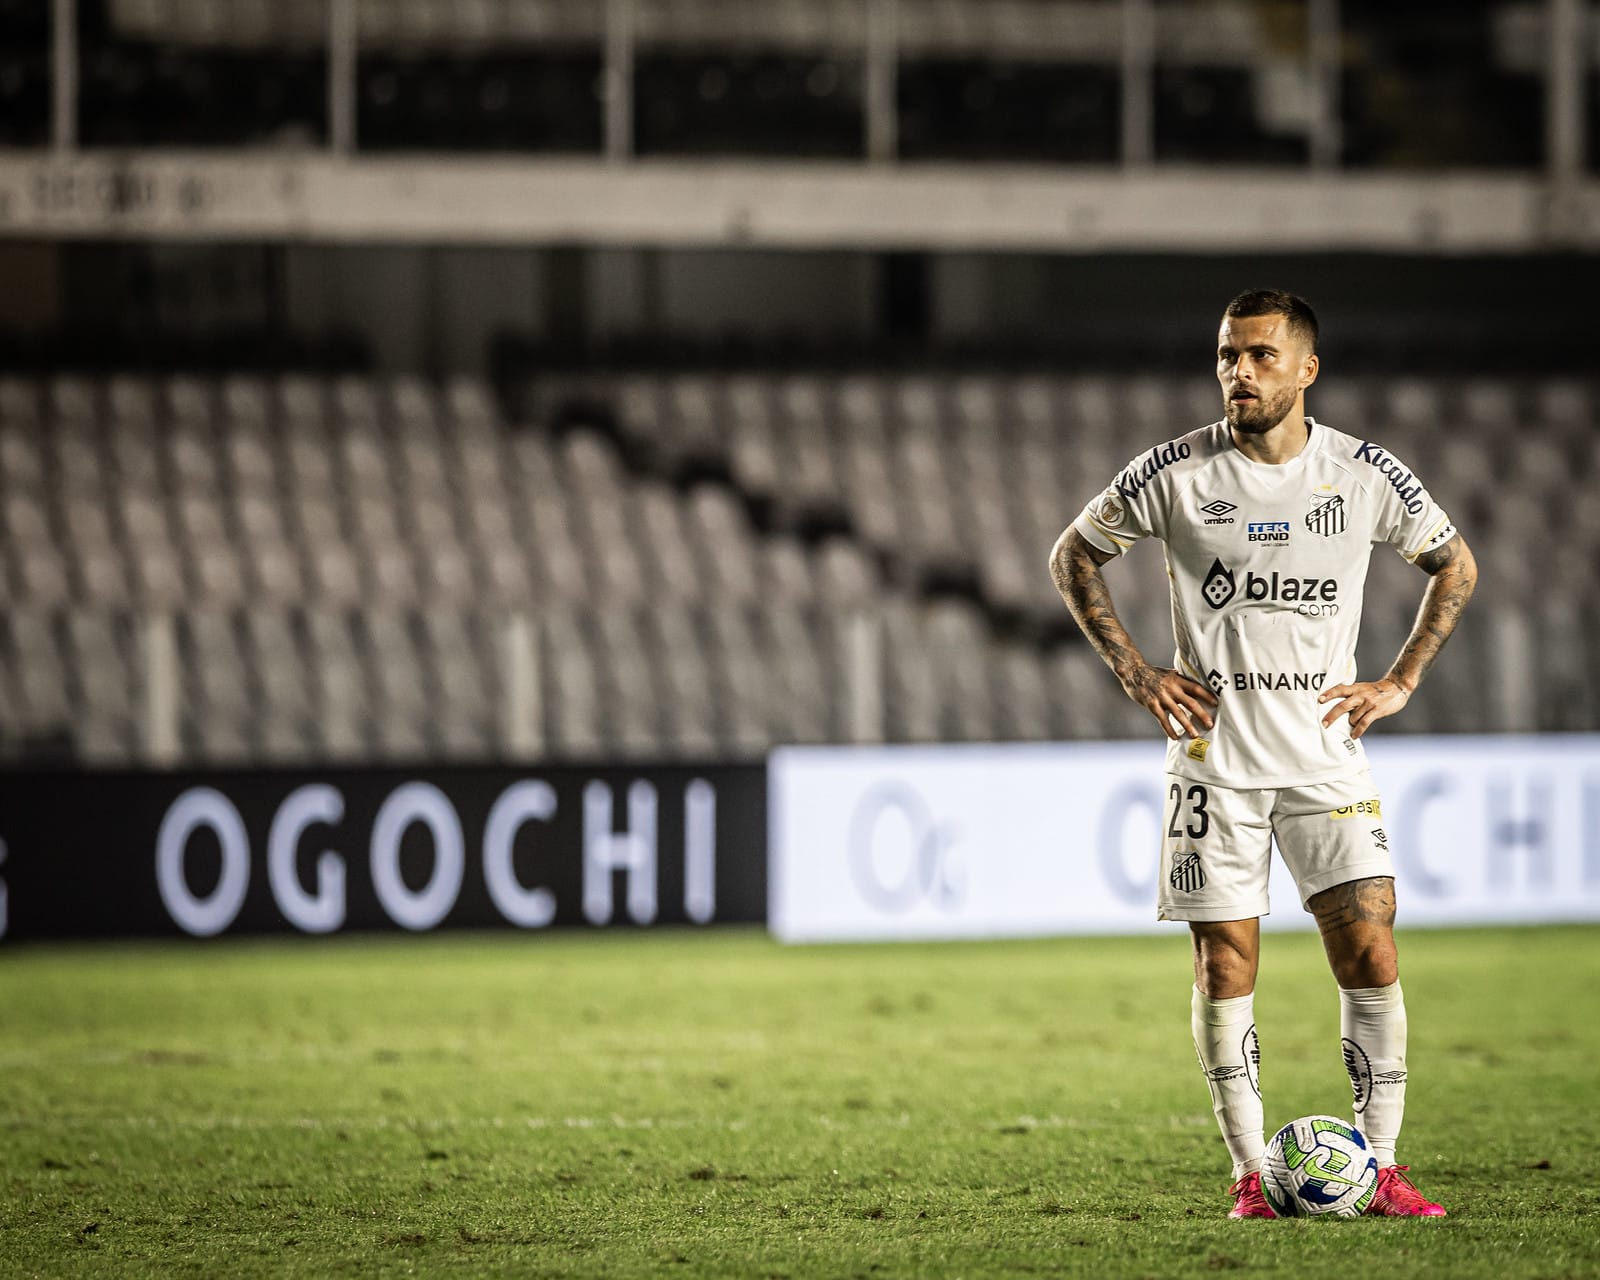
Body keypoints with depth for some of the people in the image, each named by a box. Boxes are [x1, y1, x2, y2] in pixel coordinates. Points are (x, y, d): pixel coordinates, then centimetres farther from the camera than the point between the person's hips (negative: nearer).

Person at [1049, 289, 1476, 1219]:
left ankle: (1381, 1168, 0)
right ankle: (1252, 1171, 8)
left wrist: (1401, 682, 5)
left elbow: (1455, 565, 15)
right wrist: (1135, 672, 1)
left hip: (1328, 755, 1)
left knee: (1371, 956, -8)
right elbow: (1074, 556, 10)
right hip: (1216, 754, -1)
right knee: (1226, 968, -2)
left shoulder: (1368, 475, 0)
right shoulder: (1177, 473, -3)